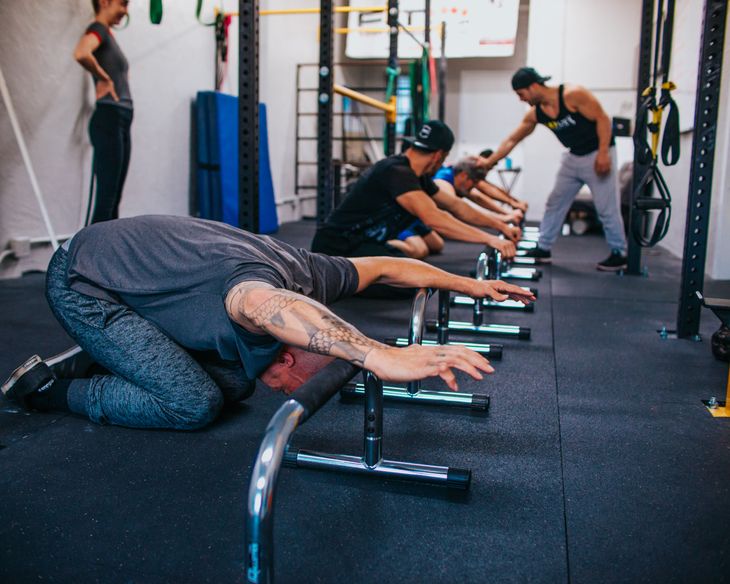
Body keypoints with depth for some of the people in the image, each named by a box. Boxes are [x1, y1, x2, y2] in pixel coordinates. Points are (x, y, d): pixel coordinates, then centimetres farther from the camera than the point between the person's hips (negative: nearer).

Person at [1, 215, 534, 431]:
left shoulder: (308, 271, -9)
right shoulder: (260, 278, -34)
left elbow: (386, 266, 6)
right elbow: (271, 307, -60)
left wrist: (471, 284, 8)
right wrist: (383, 357, -72)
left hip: (132, 253, 8)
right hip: (83, 281, -8)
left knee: (234, 384, 3)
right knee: (194, 404, -17)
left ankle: (102, 357, 20)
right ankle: (47, 389, 0)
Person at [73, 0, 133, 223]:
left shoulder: (108, 34, 19)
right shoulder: (97, 29, -8)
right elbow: (80, 54, -29)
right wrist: (103, 78, -16)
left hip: (121, 122, 9)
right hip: (108, 121, -9)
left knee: (113, 201, 10)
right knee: (105, 200, -9)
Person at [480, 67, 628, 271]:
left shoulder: (573, 94, -22)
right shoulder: (535, 114, -2)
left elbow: (602, 119, -19)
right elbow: (511, 140, 6)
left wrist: (603, 153, -25)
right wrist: (489, 161, 5)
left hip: (597, 155, -7)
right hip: (573, 157, 7)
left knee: (606, 207, -4)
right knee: (555, 203, 9)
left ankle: (619, 254, 7)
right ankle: (543, 248, 18)